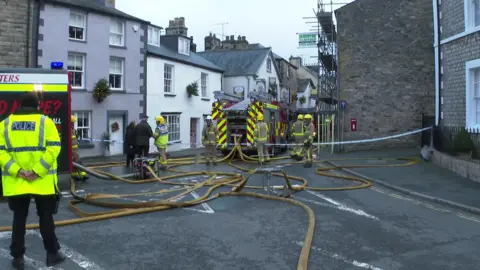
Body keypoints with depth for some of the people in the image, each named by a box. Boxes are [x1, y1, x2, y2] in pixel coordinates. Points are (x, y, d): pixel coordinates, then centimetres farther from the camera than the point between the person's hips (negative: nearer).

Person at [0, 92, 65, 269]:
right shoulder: (45, 122, -1)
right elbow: (53, 148, -12)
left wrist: (17, 170, -9)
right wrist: (37, 170, -14)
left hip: (15, 182, 2)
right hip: (42, 181, -2)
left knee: (19, 218, 13)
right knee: (46, 217, 10)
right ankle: (52, 253, 18)